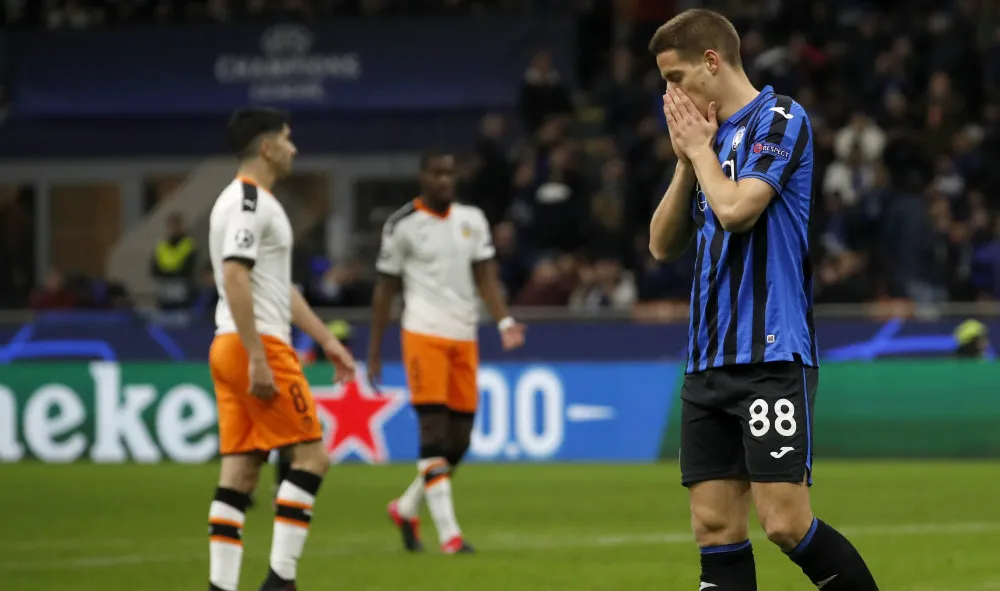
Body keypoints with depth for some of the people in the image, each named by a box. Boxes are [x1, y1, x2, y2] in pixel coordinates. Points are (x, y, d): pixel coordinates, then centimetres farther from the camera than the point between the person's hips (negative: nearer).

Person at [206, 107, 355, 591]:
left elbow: (280, 287, 27)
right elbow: (234, 279, -21)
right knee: (311, 456, -5)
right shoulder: (248, 202, -12)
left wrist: (327, 340, 25)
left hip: (231, 350, 10)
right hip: (257, 346, -10)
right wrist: (258, 359, -24)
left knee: (240, 473, 5)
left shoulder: (253, 202, 21)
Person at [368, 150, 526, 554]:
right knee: (434, 431, -13)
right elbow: (385, 289, 4)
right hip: (423, 335, -5)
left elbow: (486, 277, 8)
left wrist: (504, 321, -10)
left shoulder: (472, 220, 12)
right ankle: (448, 532, -14)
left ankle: (407, 509, 27)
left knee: (460, 440, 6)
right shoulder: (403, 225, -1)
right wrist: (374, 352, 3)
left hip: (464, 338, 5)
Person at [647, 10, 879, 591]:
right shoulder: (713, 136, 18)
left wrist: (700, 148, -2)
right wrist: (687, 159, 5)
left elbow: (736, 209, -19)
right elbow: (664, 244, 17)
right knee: (716, 524, 1)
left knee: (786, 521, -13)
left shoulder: (779, 117, -6)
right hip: (709, 362, 8)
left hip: (771, 355, -8)